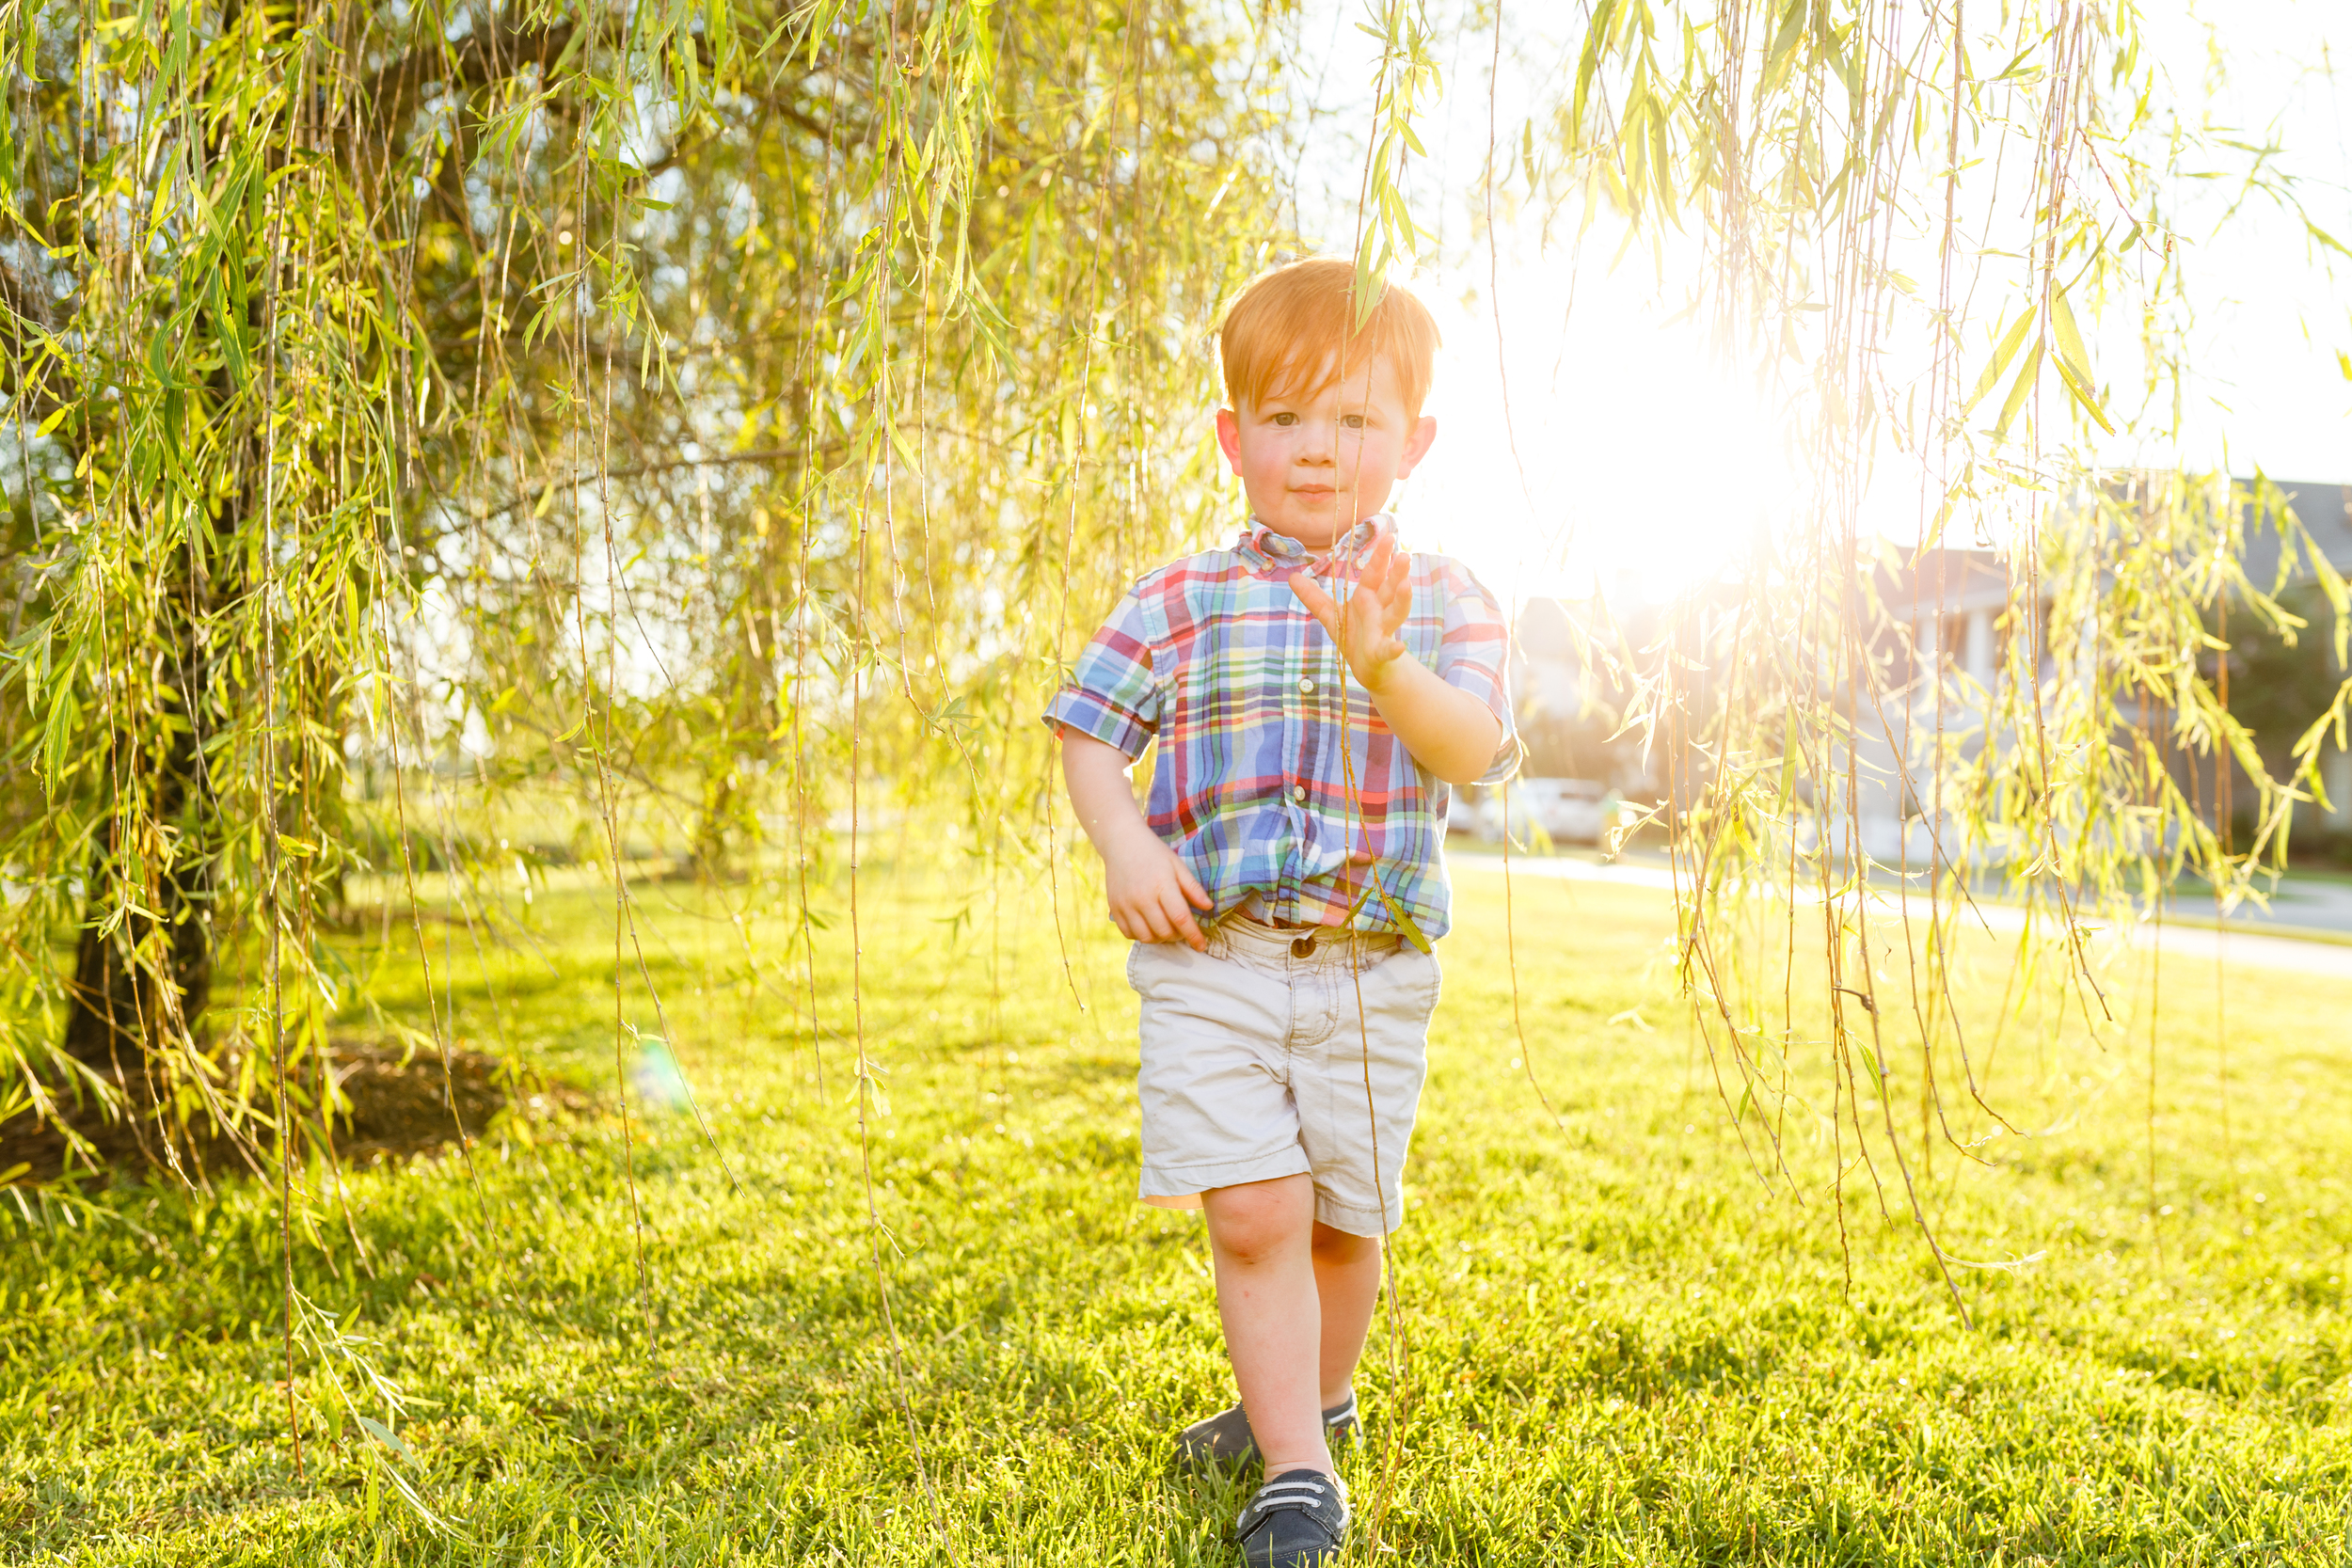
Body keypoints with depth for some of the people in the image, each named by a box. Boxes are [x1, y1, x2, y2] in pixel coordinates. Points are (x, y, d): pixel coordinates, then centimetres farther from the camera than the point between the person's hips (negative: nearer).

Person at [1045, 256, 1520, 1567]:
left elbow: (1479, 751, -13)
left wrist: (1386, 665, -32)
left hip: (1373, 970, 0)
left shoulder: (1444, 600, 2)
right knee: (1254, 1214, -7)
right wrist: (1125, 848, -10)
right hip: (1213, 957, 0)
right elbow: (1091, 733, 8)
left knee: (1345, 1219, 11)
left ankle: (1320, 1396, 39)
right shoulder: (1181, 602, 4)